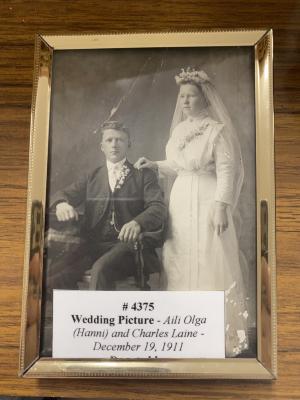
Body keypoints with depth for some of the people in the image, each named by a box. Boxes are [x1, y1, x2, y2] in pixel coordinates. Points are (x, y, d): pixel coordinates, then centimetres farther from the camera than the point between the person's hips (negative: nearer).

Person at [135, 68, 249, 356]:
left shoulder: (217, 130, -9)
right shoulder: (179, 129, 12)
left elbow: (227, 172, -13)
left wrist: (221, 207, -19)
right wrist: (155, 165, 8)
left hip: (207, 203, -7)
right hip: (181, 202, 7)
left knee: (210, 266, -1)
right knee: (180, 266, 11)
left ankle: (221, 336, 17)